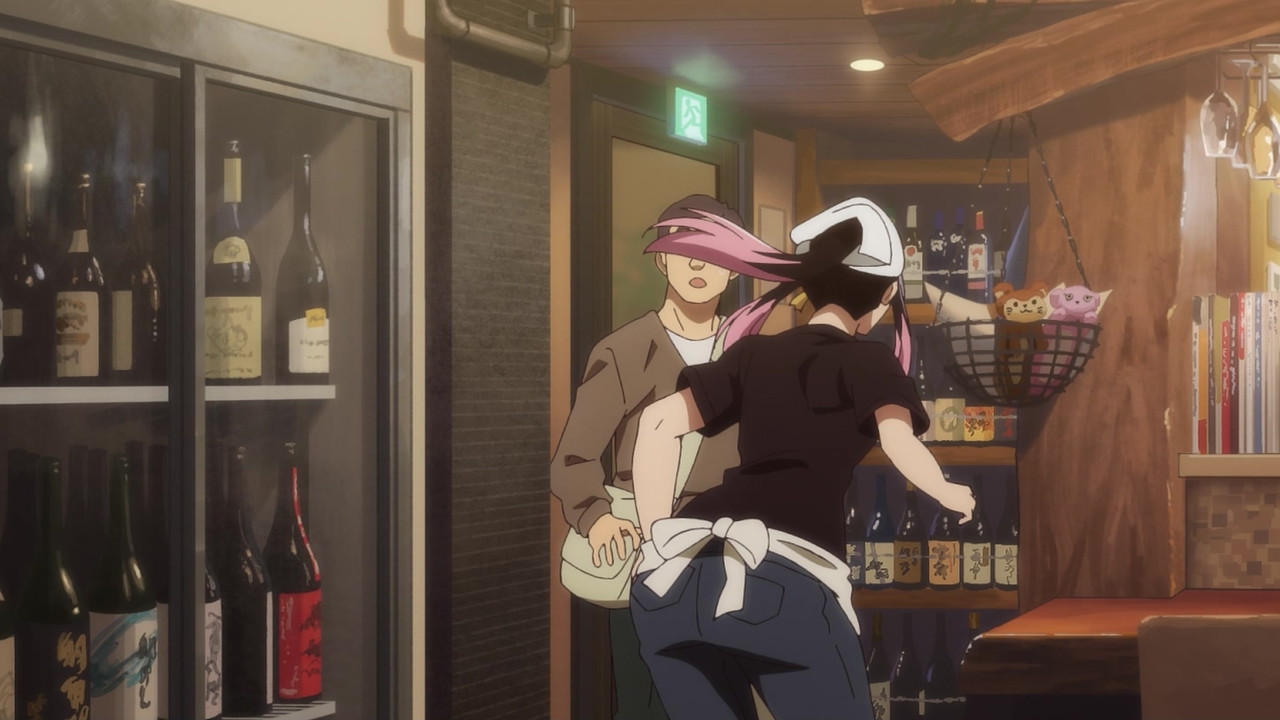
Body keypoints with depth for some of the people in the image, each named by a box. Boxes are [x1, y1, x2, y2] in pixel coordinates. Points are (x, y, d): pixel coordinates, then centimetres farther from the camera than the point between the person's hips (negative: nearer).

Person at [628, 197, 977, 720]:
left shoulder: (754, 353, 27)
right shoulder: (870, 359, 15)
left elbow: (658, 422, 19)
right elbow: (898, 440, -3)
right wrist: (946, 492, 16)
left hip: (673, 572, 5)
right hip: (782, 579, -4)